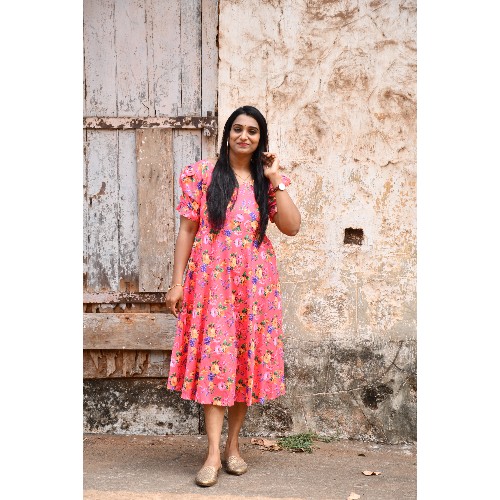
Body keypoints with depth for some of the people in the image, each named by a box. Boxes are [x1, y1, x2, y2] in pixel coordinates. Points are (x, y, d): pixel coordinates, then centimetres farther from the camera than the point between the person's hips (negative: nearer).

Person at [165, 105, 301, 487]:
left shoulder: (268, 179, 9)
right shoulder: (202, 173, 4)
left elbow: (292, 227, -4)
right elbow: (187, 229, 2)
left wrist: (275, 179, -5)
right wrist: (177, 282, -2)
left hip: (255, 282, 2)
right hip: (212, 278, -2)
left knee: (248, 358, 5)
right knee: (214, 357, -7)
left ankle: (233, 445, 18)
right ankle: (214, 454, -6)